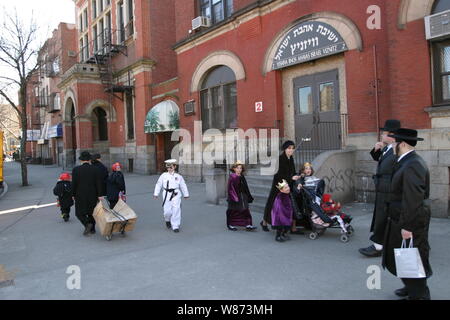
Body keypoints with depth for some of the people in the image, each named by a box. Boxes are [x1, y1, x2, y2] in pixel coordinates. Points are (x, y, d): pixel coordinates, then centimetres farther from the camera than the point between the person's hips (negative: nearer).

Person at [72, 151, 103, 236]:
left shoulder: (76, 169, -8)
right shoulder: (94, 169, -4)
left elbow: (74, 183, -7)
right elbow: (98, 183, -6)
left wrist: (73, 195, 4)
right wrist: (99, 195, -3)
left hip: (80, 195, -2)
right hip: (92, 195, 3)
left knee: (79, 212, 10)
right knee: (91, 211, 16)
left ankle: (87, 224, -12)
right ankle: (92, 229, 20)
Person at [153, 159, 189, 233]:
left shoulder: (178, 176, 6)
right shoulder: (163, 176, 6)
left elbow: (183, 186, 14)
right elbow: (158, 185, 10)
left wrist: (186, 195, 19)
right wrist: (156, 194, 8)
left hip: (176, 194, 0)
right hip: (167, 195, 0)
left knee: (176, 210, -8)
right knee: (167, 211, 0)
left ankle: (175, 226, 5)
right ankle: (167, 220, 35)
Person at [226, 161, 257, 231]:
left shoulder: (242, 177, 10)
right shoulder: (232, 177, -10)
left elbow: (246, 188, 15)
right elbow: (231, 188, -14)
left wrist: (249, 196, 15)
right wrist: (235, 197, -21)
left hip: (243, 197, 6)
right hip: (235, 197, -6)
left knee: (245, 210, 2)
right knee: (233, 211, 4)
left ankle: (248, 225, 2)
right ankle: (230, 225, 17)